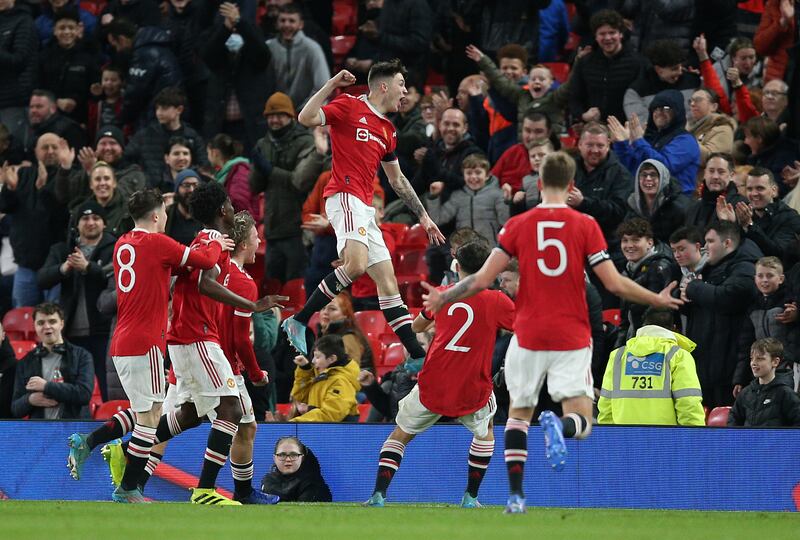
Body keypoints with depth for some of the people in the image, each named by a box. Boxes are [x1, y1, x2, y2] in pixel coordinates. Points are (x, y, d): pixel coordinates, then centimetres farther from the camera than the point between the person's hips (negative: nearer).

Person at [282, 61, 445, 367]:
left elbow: (397, 180, 33)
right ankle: (298, 321, -23)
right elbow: (306, 118, -13)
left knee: (388, 281, 7)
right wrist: (332, 85, -16)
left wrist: (423, 216, 33)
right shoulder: (349, 106, 1)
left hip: (365, 208, 9)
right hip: (345, 196, -9)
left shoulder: (387, 131, 24)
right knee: (357, 264, -30)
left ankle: (417, 356, 7)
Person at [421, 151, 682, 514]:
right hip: (572, 339, -1)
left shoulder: (517, 225, 0)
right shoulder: (585, 226, -2)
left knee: (518, 414, 18)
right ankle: (560, 426, -37)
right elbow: (615, 283, -5)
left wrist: (442, 298, 16)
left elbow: (482, 280, -2)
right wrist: (658, 300, 11)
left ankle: (515, 495, 7)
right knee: (582, 422, 0)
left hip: (528, 336, 1)